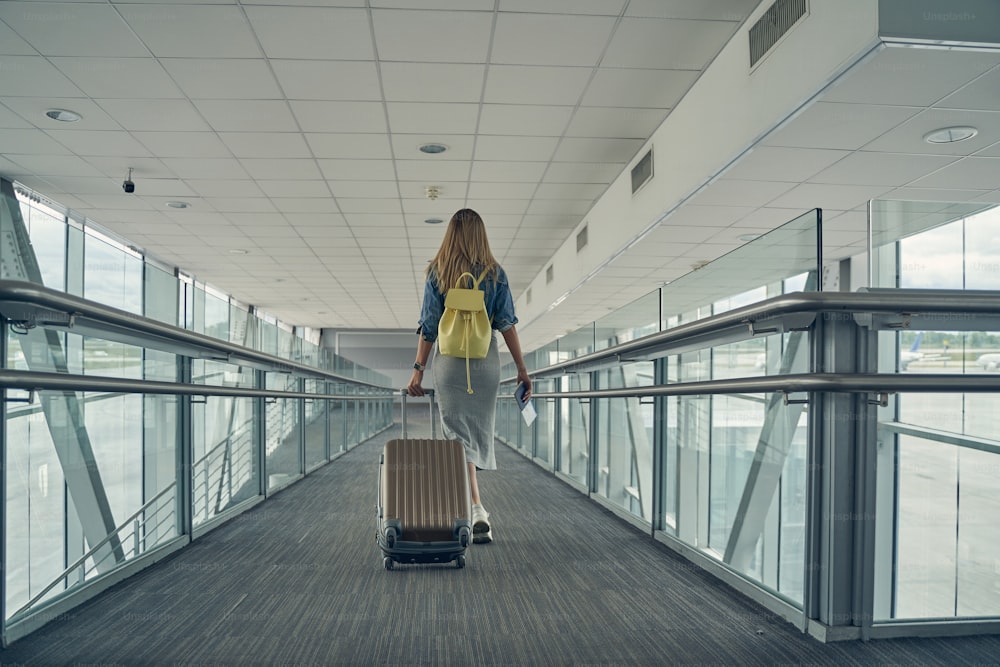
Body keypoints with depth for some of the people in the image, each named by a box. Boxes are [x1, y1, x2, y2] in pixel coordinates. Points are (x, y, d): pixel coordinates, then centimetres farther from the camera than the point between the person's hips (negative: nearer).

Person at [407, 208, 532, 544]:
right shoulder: (495, 273, 1)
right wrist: (522, 368, 2)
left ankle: (477, 510, -15)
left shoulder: (437, 274, -1)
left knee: (459, 436, -1)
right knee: (480, 433, 13)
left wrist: (418, 370, 2)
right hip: (486, 360, 2)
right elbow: (507, 324, -2)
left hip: (450, 361, -1)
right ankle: (468, 507, 24)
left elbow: (428, 327, -3)